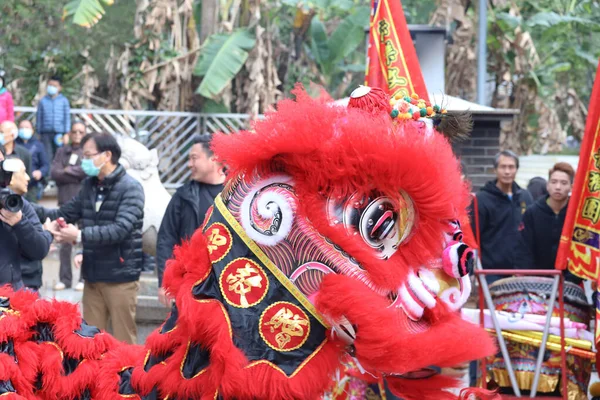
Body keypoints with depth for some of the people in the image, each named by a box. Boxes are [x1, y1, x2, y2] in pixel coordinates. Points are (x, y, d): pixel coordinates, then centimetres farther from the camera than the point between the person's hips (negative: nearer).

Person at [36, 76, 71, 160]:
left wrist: (66, 133, -3)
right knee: (47, 155, -5)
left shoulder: (64, 100, 4)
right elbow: (39, 117, 11)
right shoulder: (43, 101, 8)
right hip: (46, 133, 0)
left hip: (59, 133, 0)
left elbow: (67, 117, 4)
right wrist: (39, 131, 7)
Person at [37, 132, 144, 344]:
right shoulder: (89, 185, 9)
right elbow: (65, 214, 11)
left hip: (120, 276, -7)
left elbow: (121, 229, -24)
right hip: (93, 275, 7)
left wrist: (80, 235, -29)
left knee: (123, 341, 2)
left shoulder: (130, 188, -13)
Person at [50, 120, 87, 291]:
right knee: (65, 241, 3)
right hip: (66, 200, 3)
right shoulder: (62, 152, 13)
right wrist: (78, 175, -6)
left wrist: (68, 170, -3)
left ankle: (85, 279, -1)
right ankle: (65, 279, 9)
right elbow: (54, 173, 1)